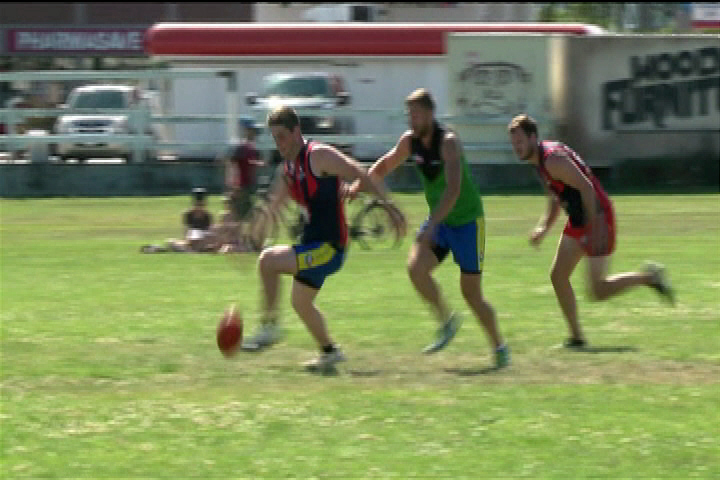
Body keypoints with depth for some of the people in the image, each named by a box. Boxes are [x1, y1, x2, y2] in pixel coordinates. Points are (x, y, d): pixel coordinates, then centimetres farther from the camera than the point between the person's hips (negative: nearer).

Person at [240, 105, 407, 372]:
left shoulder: (318, 156, -13)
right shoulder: (287, 169, 13)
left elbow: (360, 175, -16)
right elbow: (272, 208, 22)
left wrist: (388, 205, -23)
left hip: (330, 247, -10)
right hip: (313, 245, 10)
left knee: (268, 260, -21)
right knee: (300, 303, 21)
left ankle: (269, 328, -13)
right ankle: (329, 352, 36)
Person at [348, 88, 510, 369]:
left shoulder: (448, 142, -23)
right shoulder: (410, 141, -2)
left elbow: (453, 189, -34)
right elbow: (383, 167, 16)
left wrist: (431, 227, -41)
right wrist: (358, 187, 1)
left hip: (467, 221, -6)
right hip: (438, 221, 6)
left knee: (471, 294, -4)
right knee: (415, 267, -18)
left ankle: (499, 348, 16)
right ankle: (446, 322, 3)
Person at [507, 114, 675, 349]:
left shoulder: (552, 159, -22)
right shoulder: (539, 160, 9)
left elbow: (586, 188, -26)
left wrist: (595, 229, -26)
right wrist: (543, 228, 7)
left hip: (597, 217, -10)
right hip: (577, 221, 10)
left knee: (599, 291, -7)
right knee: (558, 277, 6)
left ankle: (648, 276, 10)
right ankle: (576, 336, 13)